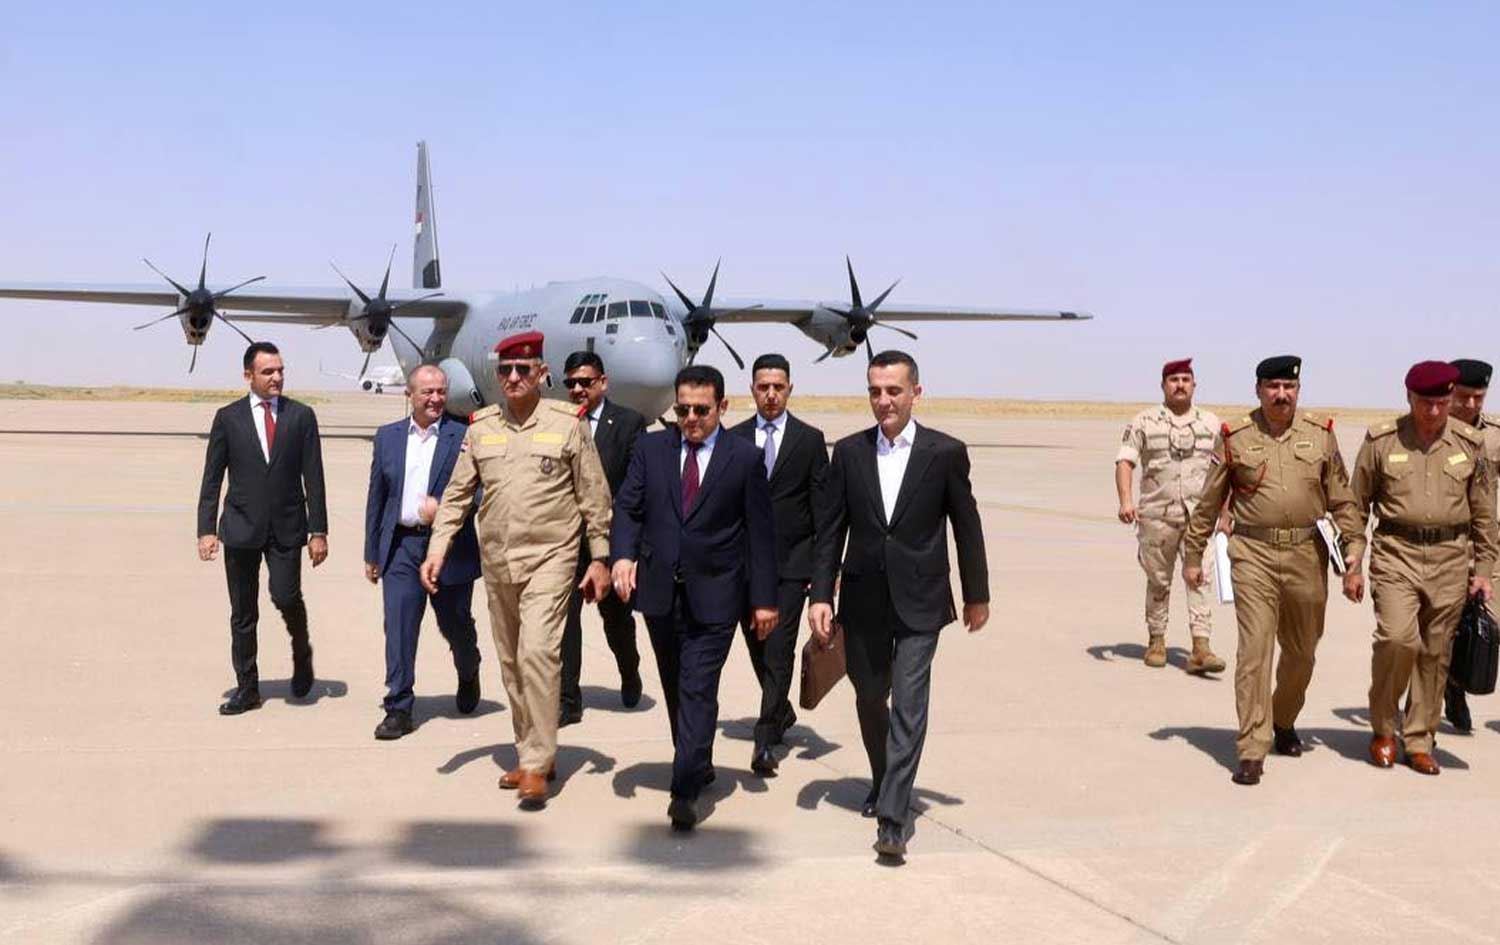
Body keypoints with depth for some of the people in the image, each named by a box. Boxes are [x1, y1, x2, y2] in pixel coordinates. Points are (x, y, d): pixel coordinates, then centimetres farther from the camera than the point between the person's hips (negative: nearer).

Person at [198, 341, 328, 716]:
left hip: (286, 527, -1)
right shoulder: (228, 418, 3)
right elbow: (212, 478, 4)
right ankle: (247, 688, 17)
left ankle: (302, 652, 16)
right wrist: (206, 529, -5)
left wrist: (318, 530, -2)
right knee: (243, 613, 5)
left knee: (286, 596, -14)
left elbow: (313, 477, 2)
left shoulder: (301, 416, 3)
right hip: (241, 528, 1)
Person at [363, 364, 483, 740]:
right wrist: (372, 553, 12)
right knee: (398, 627, -3)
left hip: (450, 547, -2)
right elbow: (376, 497, 12)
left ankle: (468, 675, 41)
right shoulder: (387, 437, 9)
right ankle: (398, 708, 4)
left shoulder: (464, 437, -2)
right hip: (401, 546, 2)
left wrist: (444, 507, -22)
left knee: (455, 624, 11)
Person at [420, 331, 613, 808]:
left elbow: (594, 496, 0)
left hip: (550, 558, -5)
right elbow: (457, 494, 10)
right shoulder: (480, 426, 7)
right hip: (496, 560, 5)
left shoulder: (568, 424, -4)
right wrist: (437, 549, 0)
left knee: (538, 652, -17)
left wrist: (599, 559, -2)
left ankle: (536, 765, -11)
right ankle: (532, 753, 25)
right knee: (511, 663, 12)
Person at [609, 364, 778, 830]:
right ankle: (698, 765, 33)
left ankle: (685, 791, -11)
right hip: (660, 590, 4)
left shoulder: (745, 458, -2)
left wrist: (763, 598, -4)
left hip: (714, 594, -4)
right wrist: (623, 553, -15)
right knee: (676, 687, 15)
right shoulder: (650, 448, 6)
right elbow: (627, 507, 5)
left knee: (698, 690, -10)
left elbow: (760, 532, -1)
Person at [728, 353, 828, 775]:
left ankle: (765, 740, -8)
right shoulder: (734, 439, 7)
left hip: (791, 562, -3)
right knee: (757, 648, 12)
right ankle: (783, 712, 34)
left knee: (779, 650, -9)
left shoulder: (810, 439, 1)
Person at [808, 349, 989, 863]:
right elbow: (830, 528, 3)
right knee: (870, 700, 16)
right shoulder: (849, 452, 2)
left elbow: (967, 526, 3)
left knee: (909, 705, -10)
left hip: (919, 602, -3)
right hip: (863, 600, 3)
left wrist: (977, 595, 7)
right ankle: (883, 782, 38)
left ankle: (892, 818, -10)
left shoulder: (946, 452, -5)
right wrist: (821, 595, -3)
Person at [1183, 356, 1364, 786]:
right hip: (1254, 555, -3)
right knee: (1254, 649, -10)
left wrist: (1354, 542, 3)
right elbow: (1208, 504, 6)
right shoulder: (1235, 438, 1)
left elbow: (1341, 497, 12)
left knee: (1301, 650, 14)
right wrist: (1192, 556, 7)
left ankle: (1283, 722, 40)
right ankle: (1252, 751, -8)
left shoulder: (1321, 435, 6)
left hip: (1307, 554, 3)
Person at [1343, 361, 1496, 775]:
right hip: (1396, 554, -2)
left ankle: (1419, 741, 17)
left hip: (1450, 558, 2)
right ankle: (1383, 729, 4)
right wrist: (1351, 566, 2)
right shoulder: (1381, 441, 0)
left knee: (1435, 652, 5)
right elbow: (1358, 506, 5)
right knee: (1397, 638, -17)